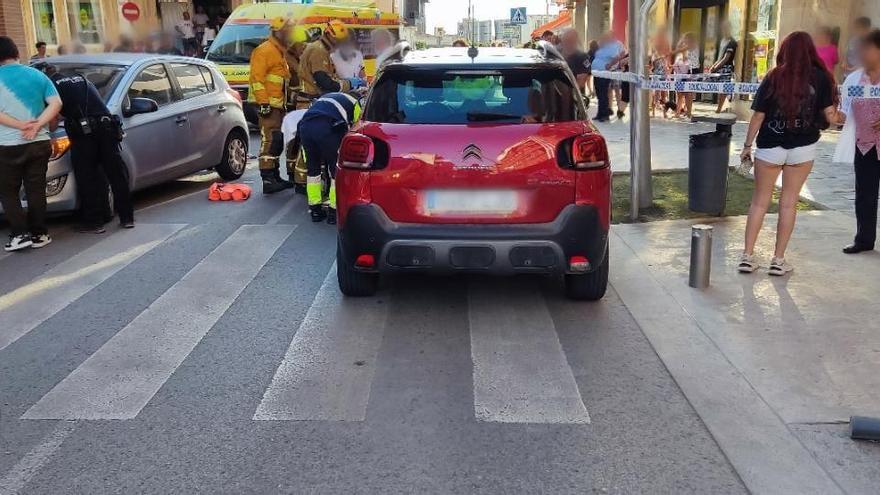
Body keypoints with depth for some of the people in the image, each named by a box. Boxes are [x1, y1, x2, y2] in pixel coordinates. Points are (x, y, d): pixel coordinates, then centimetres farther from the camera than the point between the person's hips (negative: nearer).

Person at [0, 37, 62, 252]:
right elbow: (56, 103, -1)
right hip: (39, 142, 4)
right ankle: (39, 233, 14)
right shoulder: (37, 75, 6)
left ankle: (20, 234, 2)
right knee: (36, 190, 11)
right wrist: (36, 126, -8)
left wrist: (21, 125, -13)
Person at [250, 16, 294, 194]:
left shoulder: (280, 52, 22)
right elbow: (257, 78, -17)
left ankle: (275, 177, 22)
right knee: (269, 141, -13)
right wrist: (263, 103, -22)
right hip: (268, 105, -10)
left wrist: (285, 103, 25)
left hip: (279, 105, 10)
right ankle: (267, 180, -15)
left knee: (277, 142, 14)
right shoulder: (264, 51, -10)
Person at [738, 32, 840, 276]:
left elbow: (758, 116, -6)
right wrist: (834, 115, 17)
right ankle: (778, 260, 13)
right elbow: (830, 116, -6)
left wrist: (747, 145, 5)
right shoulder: (821, 78, -5)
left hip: (770, 147, 0)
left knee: (760, 201, 10)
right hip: (803, 148, 0)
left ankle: (747, 256, 10)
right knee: (789, 203, 9)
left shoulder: (774, 77, -6)